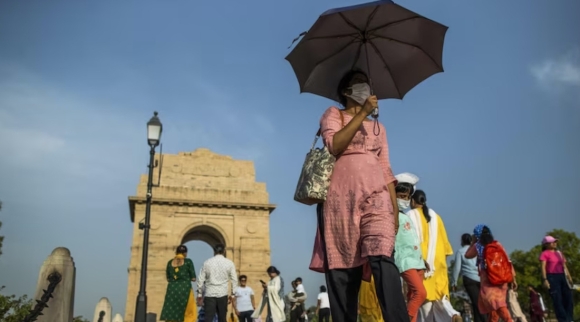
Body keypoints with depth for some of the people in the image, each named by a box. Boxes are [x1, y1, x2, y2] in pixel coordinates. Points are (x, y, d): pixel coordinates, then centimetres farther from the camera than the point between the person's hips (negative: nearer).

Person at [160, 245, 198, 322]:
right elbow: (193, 278, -3)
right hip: (184, 289, -4)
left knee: (170, 314, 8)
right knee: (189, 313, 6)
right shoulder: (188, 261, -3)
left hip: (172, 289, 4)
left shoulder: (170, 262, 8)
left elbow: (168, 278, 13)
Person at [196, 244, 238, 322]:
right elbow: (234, 280, 2)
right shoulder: (229, 263, 1)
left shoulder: (207, 263, 4)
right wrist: (233, 295, 10)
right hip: (222, 294, 0)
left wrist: (199, 294, 11)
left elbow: (201, 279, 3)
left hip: (209, 294, 0)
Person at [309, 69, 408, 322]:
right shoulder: (333, 115, 15)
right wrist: (362, 113, -4)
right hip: (341, 199, -2)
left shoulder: (378, 127, 26)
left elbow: (386, 169, 19)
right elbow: (334, 145, -7)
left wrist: (395, 208, 9)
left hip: (376, 198, 2)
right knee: (341, 266, -5)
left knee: (382, 259, -19)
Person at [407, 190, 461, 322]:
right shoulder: (435, 216, 13)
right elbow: (443, 239, 12)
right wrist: (442, 257, 17)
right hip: (437, 261, 4)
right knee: (439, 293, 6)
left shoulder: (410, 216, -1)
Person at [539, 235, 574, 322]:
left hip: (562, 276, 7)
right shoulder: (544, 254, -1)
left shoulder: (559, 253, 19)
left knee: (568, 298, 2)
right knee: (557, 299, -7)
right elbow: (543, 267, -9)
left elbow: (564, 266, 20)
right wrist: (545, 279, -18)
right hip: (552, 277, -6)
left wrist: (569, 277, 13)